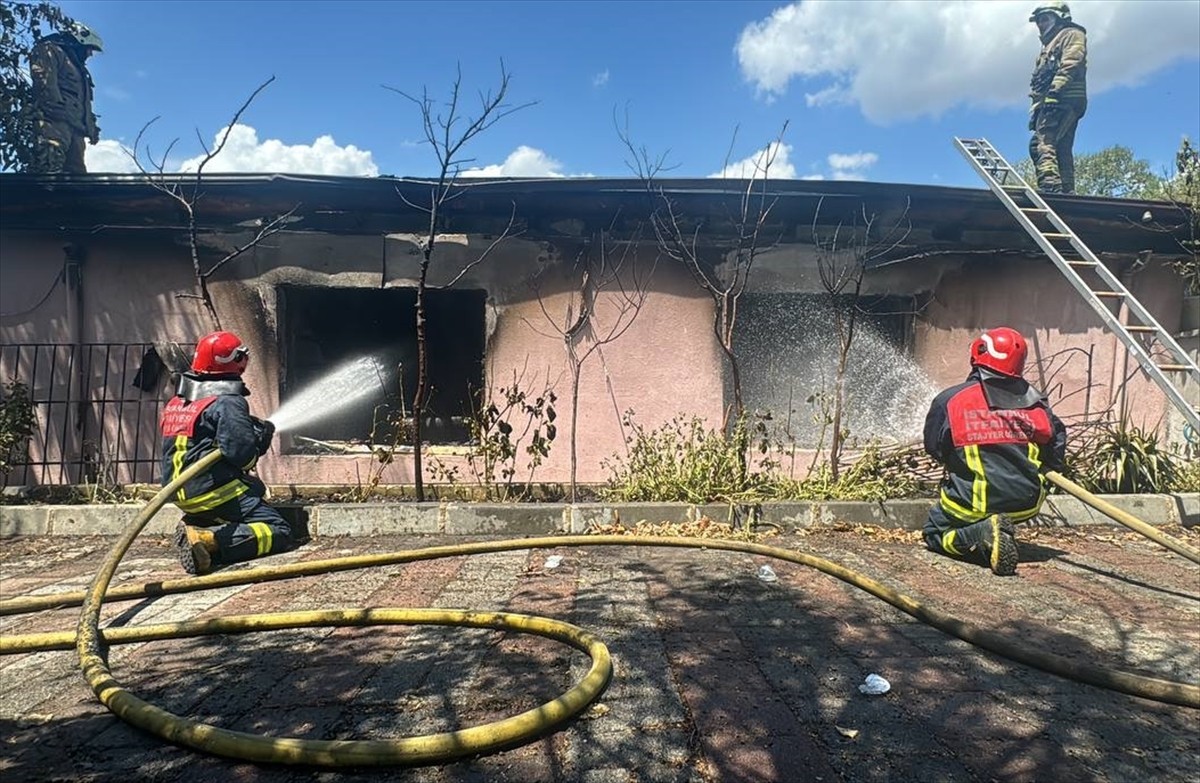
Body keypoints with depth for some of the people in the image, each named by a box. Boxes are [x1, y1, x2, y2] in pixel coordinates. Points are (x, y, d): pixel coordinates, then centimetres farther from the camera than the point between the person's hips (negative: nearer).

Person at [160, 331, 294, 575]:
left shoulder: (177, 402, 15)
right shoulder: (228, 402, -12)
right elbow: (240, 452, -22)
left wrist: (251, 427, 22)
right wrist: (260, 438, 1)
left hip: (184, 496, 9)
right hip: (216, 493, -9)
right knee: (279, 532, -8)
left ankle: (194, 527, 3)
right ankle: (209, 540, -25)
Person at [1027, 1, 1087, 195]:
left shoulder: (1071, 34, 9)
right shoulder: (1049, 46, 35)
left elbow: (1070, 64, -10)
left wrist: (1054, 90, -23)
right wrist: (1036, 108, 18)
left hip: (1062, 100, -10)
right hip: (1050, 104, 10)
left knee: (1042, 144, -26)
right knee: (1061, 150, 2)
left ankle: (1050, 189, -40)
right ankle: (1066, 194, -2)